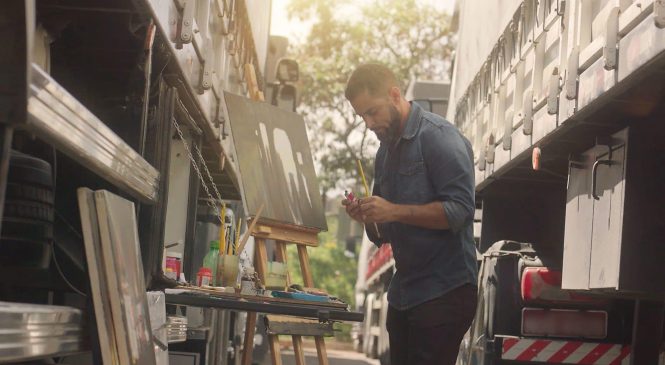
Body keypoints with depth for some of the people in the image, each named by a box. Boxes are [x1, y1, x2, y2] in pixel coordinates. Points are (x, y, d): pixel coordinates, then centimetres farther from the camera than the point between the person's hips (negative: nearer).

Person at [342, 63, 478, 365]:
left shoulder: (439, 136, -8)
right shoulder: (386, 151, 16)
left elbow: (460, 210, -19)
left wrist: (394, 212, -23)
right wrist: (366, 216, -1)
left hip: (444, 292, -8)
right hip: (403, 293, 8)